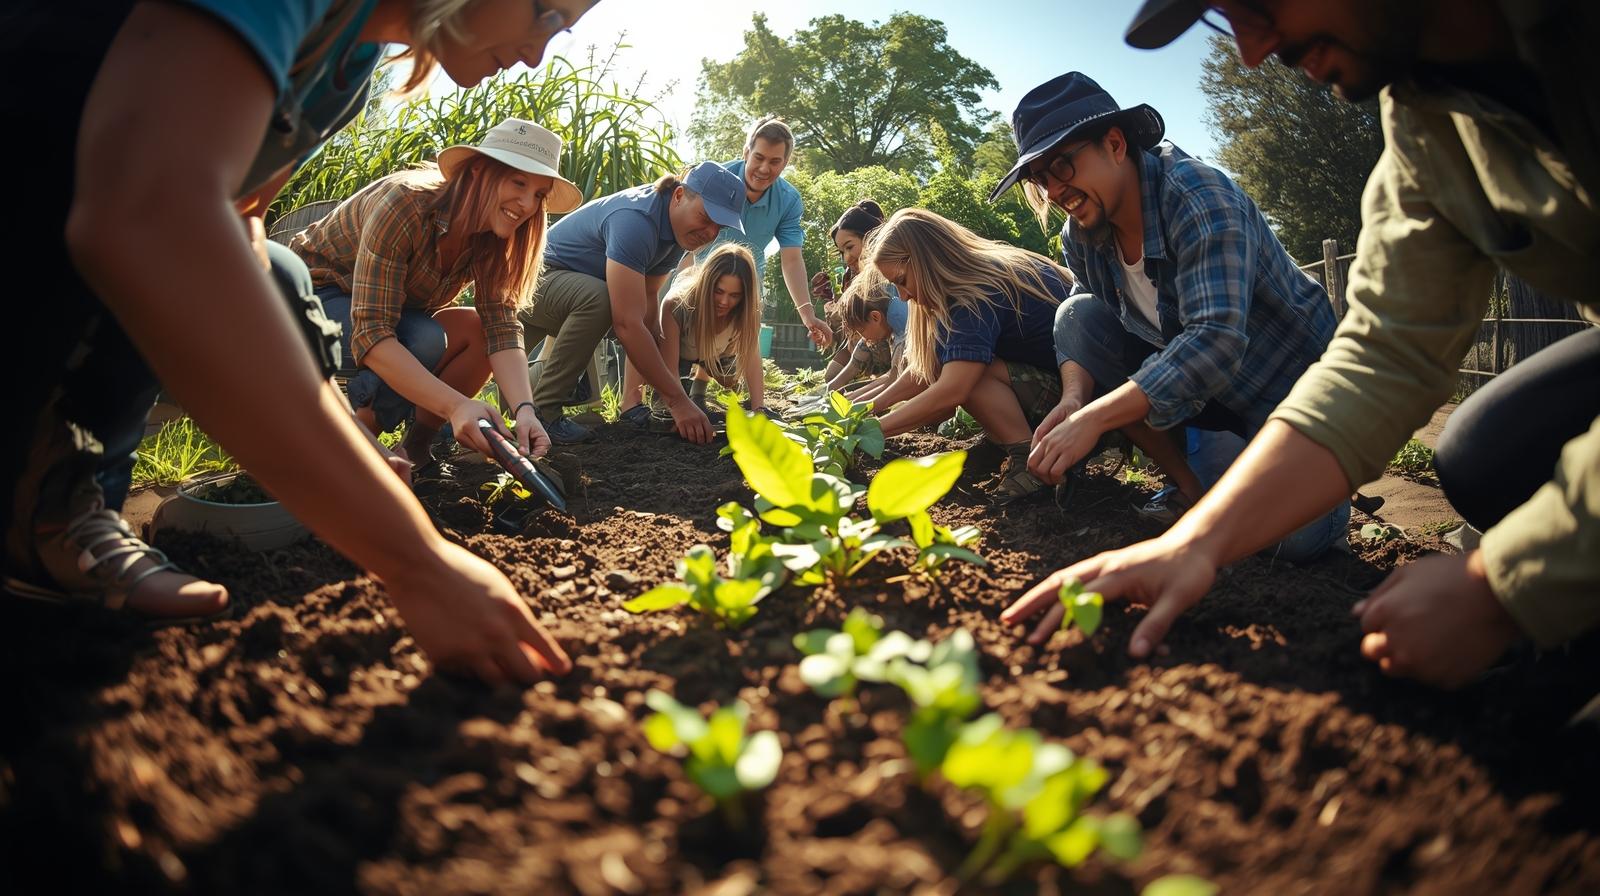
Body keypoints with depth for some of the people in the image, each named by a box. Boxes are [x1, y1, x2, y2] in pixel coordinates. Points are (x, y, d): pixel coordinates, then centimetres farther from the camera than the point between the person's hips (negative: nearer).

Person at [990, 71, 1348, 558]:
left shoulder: (1199, 197, -27)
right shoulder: (1081, 236, -6)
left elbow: (1217, 339, -37)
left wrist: (1093, 417, -43)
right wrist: (1073, 397, -26)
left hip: (1289, 382, -6)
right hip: (1191, 377, 6)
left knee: (1295, 536, -29)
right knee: (1076, 316, -15)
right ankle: (1190, 485, -6)